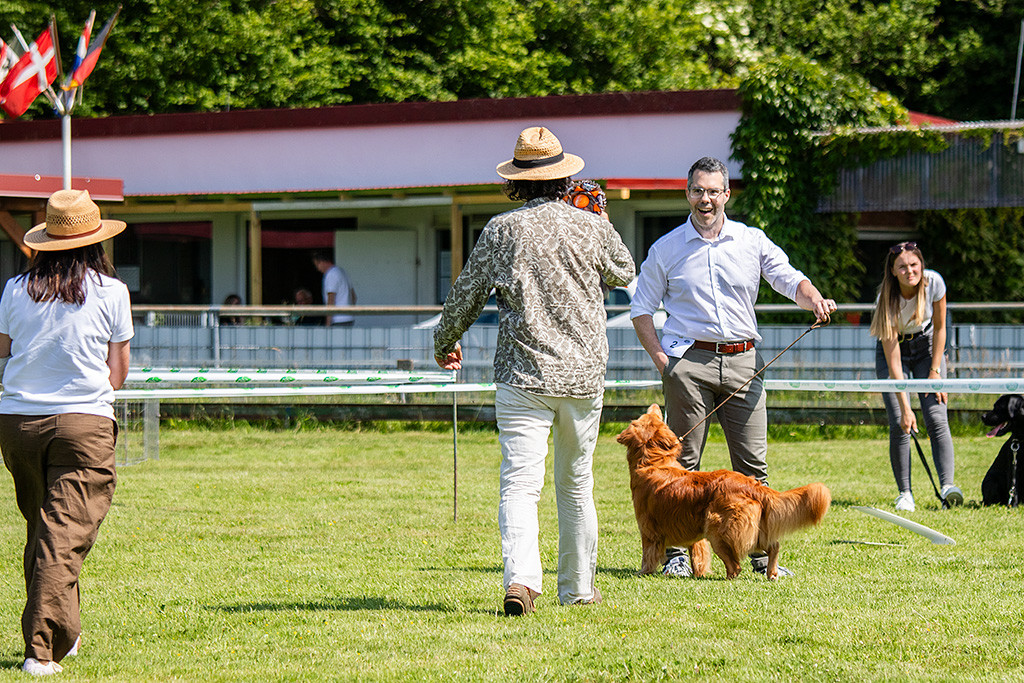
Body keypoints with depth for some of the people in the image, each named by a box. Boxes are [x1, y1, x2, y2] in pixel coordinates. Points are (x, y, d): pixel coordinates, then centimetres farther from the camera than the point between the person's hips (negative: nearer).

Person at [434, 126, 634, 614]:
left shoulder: (501, 231, -4)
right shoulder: (592, 227, 0)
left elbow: (466, 296, 4)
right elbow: (624, 273, 20)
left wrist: (444, 344, 22)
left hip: (523, 374, -2)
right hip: (584, 374, 2)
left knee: (520, 482, -7)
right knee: (576, 484, 16)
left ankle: (521, 578, -28)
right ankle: (577, 588, 24)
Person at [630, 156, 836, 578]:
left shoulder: (752, 241, 10)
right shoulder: (667, 249, 6)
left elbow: (790, 280, 4)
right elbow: (641, 308, 9)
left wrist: (814, 300, -19)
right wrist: (660, 357, -4)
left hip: (743, 361, 2)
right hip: (688, 361, -2)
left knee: (753, 462, 0)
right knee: (683, 461, -1)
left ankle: (761, 552, 5)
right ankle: (677, 553, 4)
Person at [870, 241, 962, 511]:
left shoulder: (934, 282, -23)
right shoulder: (887, 300, -30)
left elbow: (940, 328, -6)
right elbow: (893, 361, -29)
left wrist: (935, 372, -10)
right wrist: (904, 408, -32)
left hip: (926, 346, 2)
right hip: (894, 348, -2)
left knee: (937, 419, -15)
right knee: (899, 425, -14)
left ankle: (947, 485, -25)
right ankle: (905, 494, -7)